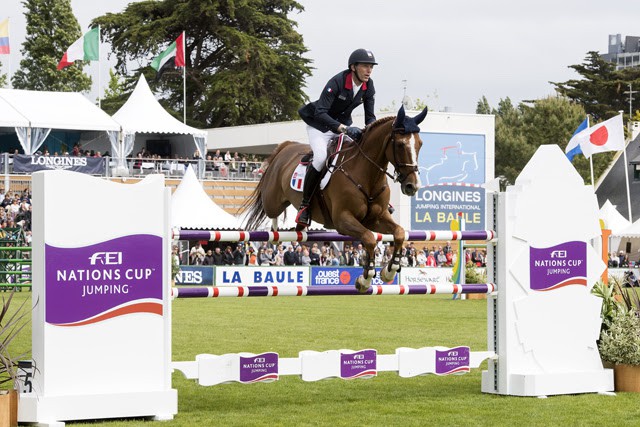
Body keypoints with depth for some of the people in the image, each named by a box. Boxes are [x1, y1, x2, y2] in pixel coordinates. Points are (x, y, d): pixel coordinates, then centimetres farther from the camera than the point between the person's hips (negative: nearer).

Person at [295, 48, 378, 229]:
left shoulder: (368, 87, -9)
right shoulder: (337, 82, -29)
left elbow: (370, 117, -3)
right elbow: (320, 113, -36)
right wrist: (344, 129, -46)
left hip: (344, 125, 6)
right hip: (320, 125, -6)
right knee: (321, 157, -30)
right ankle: (305, 204, -19)